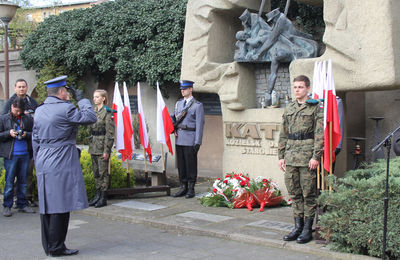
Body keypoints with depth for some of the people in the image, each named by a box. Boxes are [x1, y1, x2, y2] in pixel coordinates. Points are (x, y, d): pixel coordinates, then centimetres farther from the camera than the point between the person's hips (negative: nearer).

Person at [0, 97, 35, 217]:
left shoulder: (28, 119, 7)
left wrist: (27, 135, -9)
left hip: (25, 154, 2)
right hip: (10, 155, -2)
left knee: (23, 180, 9)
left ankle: (22, 204, 17)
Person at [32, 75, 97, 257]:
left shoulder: (39, 111, 11)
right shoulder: (65, 109, -13)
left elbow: (35, 139, 16)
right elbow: (90, 118, -6)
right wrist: (81, 99, 4)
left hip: (43, 165, 8)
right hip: (62, 165, -8)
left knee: (47, 204, 12)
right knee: (60, 205, -2)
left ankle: (48, 246, 19)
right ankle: (56, 247, 2)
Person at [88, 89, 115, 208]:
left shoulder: (107, 112, -10)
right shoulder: (93, 111, 13)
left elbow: (110, 133, -13)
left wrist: (107, 150, -17)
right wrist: (90, 146, 14)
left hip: (102, 147, -7)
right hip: (94, 147, 7)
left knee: (103, 172, -2)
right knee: (96, 172, 12)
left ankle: (103, 198, 5)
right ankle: (98, 195, 20)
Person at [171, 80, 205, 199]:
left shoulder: (197, 105, -4)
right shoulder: (179, 103, 14)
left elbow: (199, 125, -8)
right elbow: (172, 117, 26)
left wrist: (197, 143, -13)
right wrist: (173, 128, 7)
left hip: (190, 140, -6)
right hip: (179, 139, 6)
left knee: (191, 164, -1)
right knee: (181, 163, 8)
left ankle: (191, 189, 6)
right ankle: (183, 187, 16)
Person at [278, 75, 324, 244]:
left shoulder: (315, 107, -3)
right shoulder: (289, 109, 15)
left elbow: (320, 133, -8)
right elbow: (283, 134, 18)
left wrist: (316, 156, -15)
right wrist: (281, 156, 12)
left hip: (307, 156, -6)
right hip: (291, 157, 6)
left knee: (308, 193, -1)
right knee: (294, 192, 9)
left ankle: (308, 229, 7)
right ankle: (298, 227, 18)